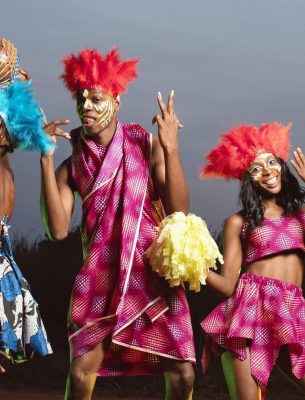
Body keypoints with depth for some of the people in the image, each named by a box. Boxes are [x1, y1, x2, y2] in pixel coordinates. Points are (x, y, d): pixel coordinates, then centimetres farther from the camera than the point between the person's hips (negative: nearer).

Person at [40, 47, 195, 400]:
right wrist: (46, 160, -9)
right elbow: (58, 229, -7)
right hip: (100, 279, 1)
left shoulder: (145, 147, 2)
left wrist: (170, 149, -16)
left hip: (153, 274, 0)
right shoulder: (71, 167, 6)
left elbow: (178, 210, -6)